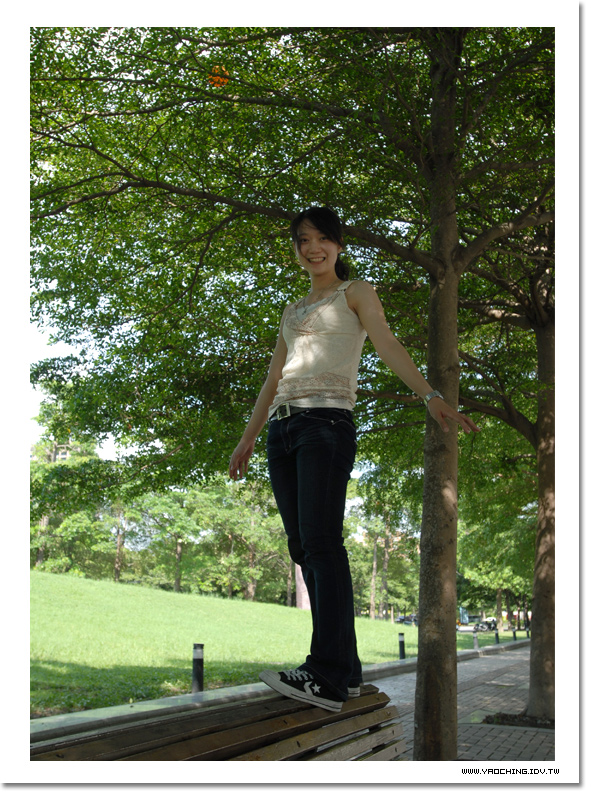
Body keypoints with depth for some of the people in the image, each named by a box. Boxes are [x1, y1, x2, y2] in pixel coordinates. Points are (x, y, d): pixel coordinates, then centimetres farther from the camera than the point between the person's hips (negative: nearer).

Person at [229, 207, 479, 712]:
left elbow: (387, 344, -3)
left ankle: (329, 676, -23)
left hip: (327, 422, -7)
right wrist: (248, 439, 25)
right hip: (282, 428, 7)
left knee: (321, 542, -19)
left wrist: (430, 395, -19)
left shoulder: (355, 293, 12)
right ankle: (347, 670, 3)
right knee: (303, 548, 0)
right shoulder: (293, 311, 28)